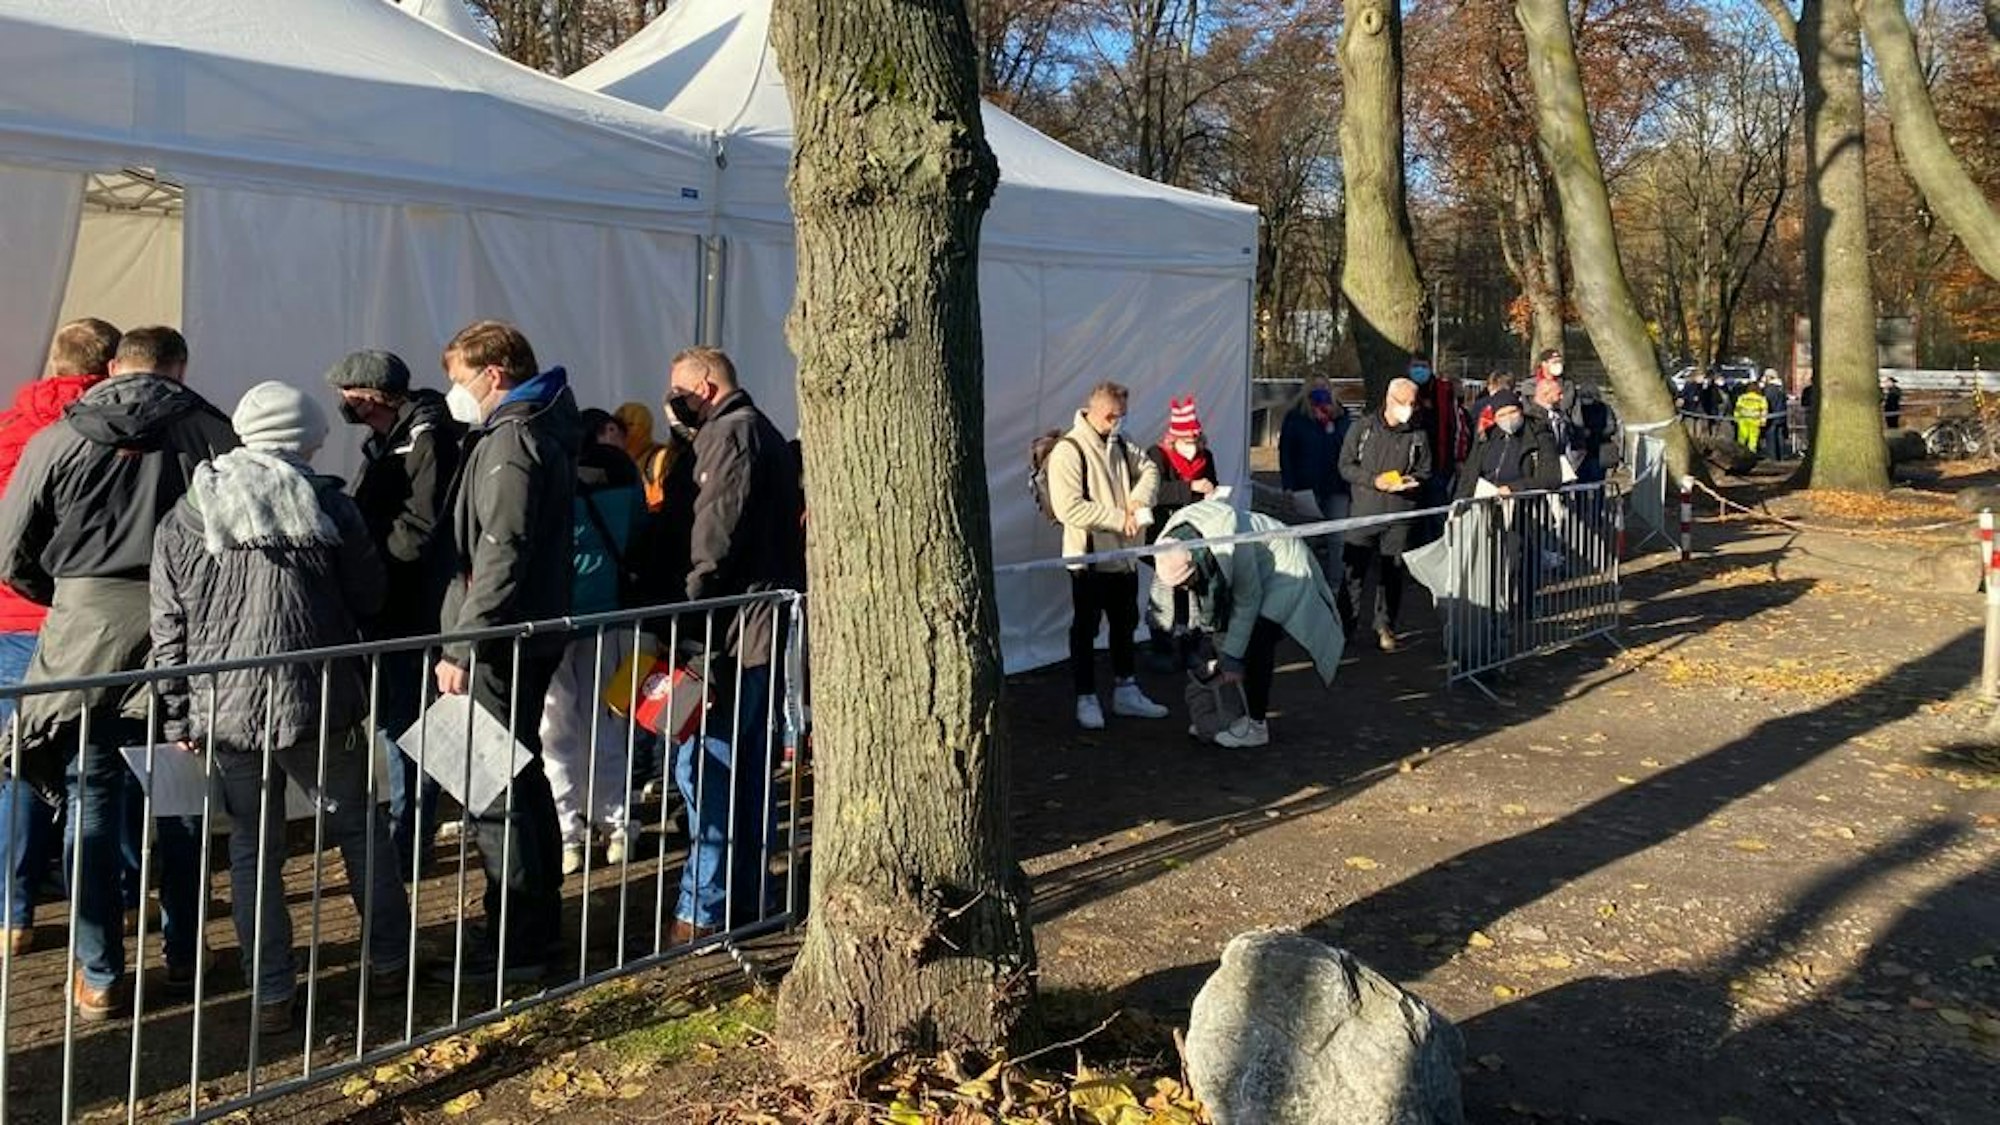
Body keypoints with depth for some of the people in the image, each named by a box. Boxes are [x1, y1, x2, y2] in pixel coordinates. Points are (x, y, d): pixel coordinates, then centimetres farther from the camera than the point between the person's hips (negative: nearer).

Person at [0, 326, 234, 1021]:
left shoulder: (56, 441, 2)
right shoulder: (211, 432, 0)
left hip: (85, 634, 0)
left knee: (95, 802, 8)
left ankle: (99, 977, 13)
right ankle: (183, 956, 24)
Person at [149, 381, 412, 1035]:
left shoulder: (182, 522, 3)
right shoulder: (329, 505, -3)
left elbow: (169, 631, 3)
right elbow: (370, 600, 3)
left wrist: (178, 717, 8)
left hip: (225, 711, 2)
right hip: (321, 703, -1)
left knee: (253, 849, 11)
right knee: (360, 828, 16)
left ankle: (270, 995, 14)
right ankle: (389, 963, 24)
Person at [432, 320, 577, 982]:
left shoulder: (510, 441, -15)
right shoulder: (543, 432, 16)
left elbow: (501, 556, -23)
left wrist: (461, 647, -21)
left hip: (502, 643, -11)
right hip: (530, 636, 11)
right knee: (522, 777, 17)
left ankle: (513, 944, 1)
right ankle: (541, 922, 27)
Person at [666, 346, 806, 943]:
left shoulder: (730, 432, -8)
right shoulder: (763, 430, 23)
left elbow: (718, 531, -18)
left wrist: (688, 605, -18)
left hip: (735, 627, -11)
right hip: (766, 624, 11)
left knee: (705, 765, -9)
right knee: (748, 766, 13)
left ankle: (703, 910, -7)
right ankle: (746, 898, 20)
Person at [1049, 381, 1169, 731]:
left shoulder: (1120, 445, 8)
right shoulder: (1069, 450, -15)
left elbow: (1149, 470, 14)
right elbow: (1069, 508, -23)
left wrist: (1139, 499, -9)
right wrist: (1119, 519, -22)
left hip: (1125, 555, 8)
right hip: (1089, 557, -8)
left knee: (1125, 624, 17)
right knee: (1085, 629, 4)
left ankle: (1126, 692, 29)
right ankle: (1086, 699, 13)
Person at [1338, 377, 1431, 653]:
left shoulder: (1417, 435, 7)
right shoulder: (1363, 428, 2)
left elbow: (1424, 472, 15)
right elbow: (1346, 465, 1)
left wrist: (1411, 481, -8)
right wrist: (1373, 481, -13)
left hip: (1399, 515, 2)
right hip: (1364, 511, -1)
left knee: (1392, 573, 6)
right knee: (1354, 570, -1)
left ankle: (1385, 625, 18)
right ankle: (1346, 625, 9)